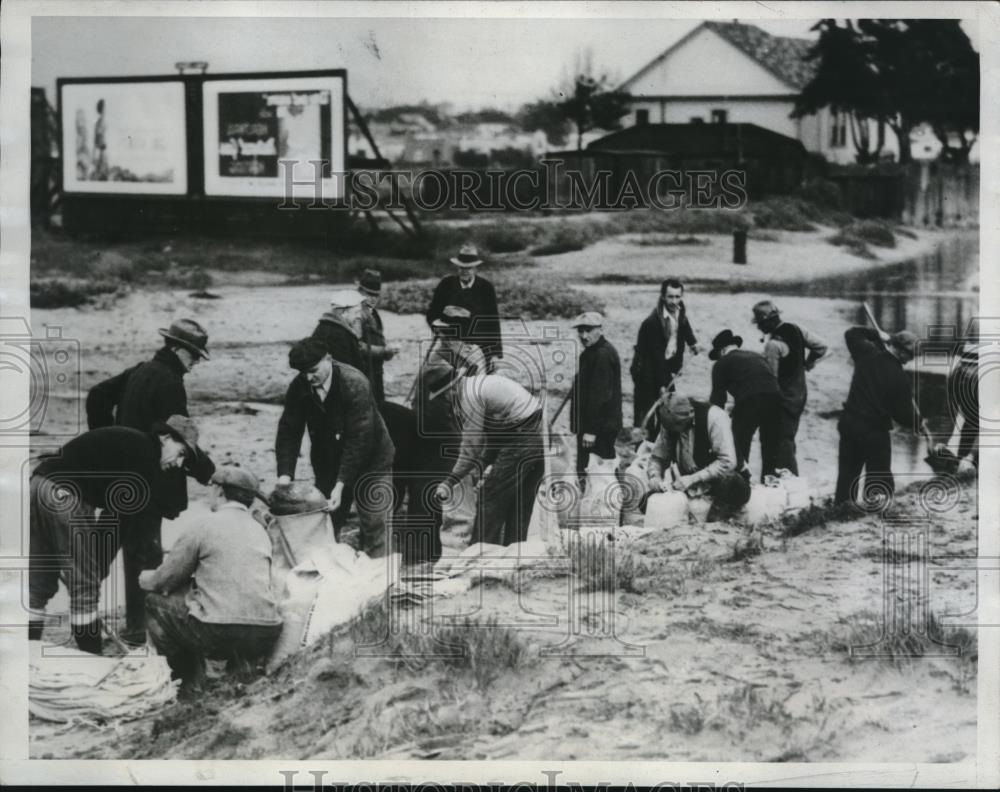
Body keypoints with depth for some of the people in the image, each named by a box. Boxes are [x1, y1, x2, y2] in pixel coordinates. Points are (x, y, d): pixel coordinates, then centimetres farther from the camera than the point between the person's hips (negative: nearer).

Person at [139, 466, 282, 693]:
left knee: (157, 601, 15)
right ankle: (240, 666, 18)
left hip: (220, 635, -6)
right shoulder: (260, 531, 17)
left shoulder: (204, 527, 0)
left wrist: (145, 578, 31)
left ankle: (190, 680, 13)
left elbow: (162, 581, 8)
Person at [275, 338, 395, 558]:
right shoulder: (299, 387, -10)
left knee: (375, 530, -6)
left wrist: (341, 484, -32)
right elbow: (288, 432, -6)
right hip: (328, 464, 5)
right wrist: (285, 474, -21)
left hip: (369, 462, -5)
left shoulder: (355, 384, -25)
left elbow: (359, 440, -27)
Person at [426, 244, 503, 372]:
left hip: (481, 349, 0)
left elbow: (493, 322, 3)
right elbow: (431, 314, 7)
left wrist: (495, 353, 0)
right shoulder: (446, 284, 2)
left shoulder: (486, 288, 1)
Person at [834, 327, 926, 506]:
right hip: (875, 431, -6)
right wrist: (919, 423, 8)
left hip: (849, 422, 6)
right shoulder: (899, 378, -17)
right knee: (879, 478, 5)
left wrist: (877, 335, 19)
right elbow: (903, 414, -10)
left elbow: (851, 334, 16)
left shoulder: (867, 353, -4)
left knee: (847, 472, 15)